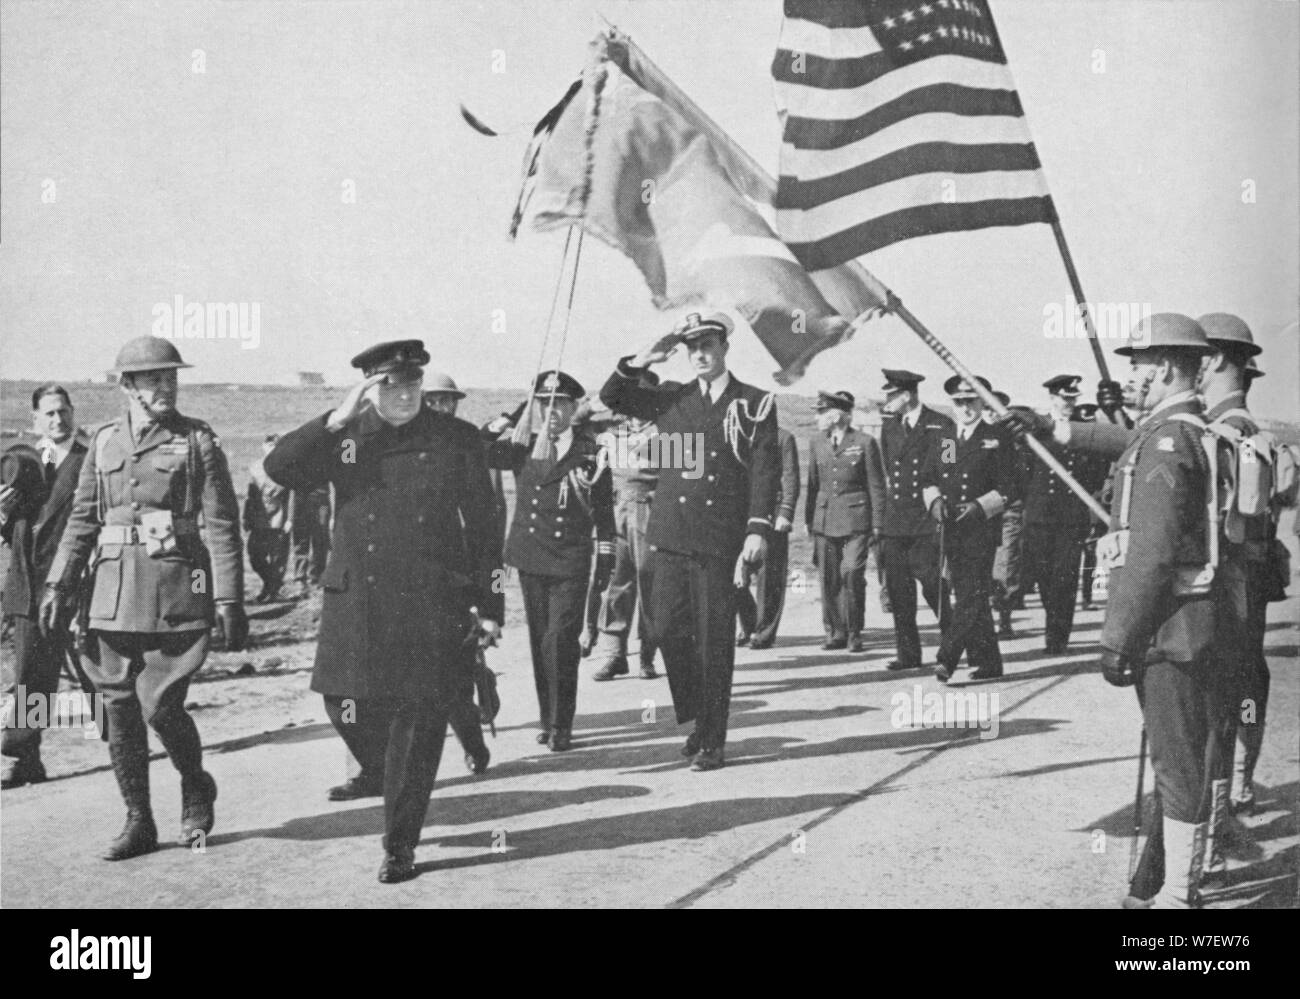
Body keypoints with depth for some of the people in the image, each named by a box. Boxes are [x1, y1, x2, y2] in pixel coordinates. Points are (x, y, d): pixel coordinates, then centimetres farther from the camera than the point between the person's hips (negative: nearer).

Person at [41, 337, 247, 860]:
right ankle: (138, 822, 18)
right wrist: (58, 586, 7)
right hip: (115, 589, 4)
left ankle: (196, 787, 21)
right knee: (119, 708, 5)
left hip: (177, 592, -4)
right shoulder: (104, 441, 10)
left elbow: (221, 525, -4)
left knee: (160, 705, -8)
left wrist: (229, 600, -9)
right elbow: (82, 519, 13)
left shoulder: (199, 442, -1)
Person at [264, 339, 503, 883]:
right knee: (346, 704, 9)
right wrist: (339, 418, -15)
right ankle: (377, 773, 43)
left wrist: (490, 607, 0)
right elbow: (279, 467, -9)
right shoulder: (344, 437, 5)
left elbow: (482, 528, 3)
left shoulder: (456, 439, 1)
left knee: (418, 725, 0)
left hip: (432, 609, -2)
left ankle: (400, 844, 13)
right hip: (356, 604, 2)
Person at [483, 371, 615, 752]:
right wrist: (490, 432, -19)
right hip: (530, 556, 3)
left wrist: (606, 557, 5)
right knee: (539, 640, 9)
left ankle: (561, 724, -3)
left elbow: (603, 509, 6)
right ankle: (548, 720, 19)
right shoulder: (521, 448, 7)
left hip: (571, 561, -3)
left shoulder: (590, 452, 2)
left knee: (561, 639, -12)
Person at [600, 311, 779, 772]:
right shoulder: (671, 399, 12)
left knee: (714, 640, 0)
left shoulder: (754, 405, 2)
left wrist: (758, 529, -13)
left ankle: (713, 742, 9)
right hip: (669, 534, 4)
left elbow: (766, 471, -3)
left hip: (720, 539, -3)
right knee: (667, 630, 2)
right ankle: (696, 717, 22)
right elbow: (611, 396, 14)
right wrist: (641, 361, -2)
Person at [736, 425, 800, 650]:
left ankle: (765, 632, 9)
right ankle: (748, 627, 15)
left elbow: (790, 479, -2)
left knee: (769, 578, -1)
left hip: (771, 518, -4)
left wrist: (785, 514, -11)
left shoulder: (783, 438, 2)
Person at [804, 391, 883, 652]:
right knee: (828, 579, 2)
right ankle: (835, 632, 13)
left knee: (852, 574, -10)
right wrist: (809, 520, 13)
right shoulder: (816, 443, 11)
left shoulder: (864, 443, -2)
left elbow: (876, 486, 1)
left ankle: (854, 634, 2)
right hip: (824, 520, 4)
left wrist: (877, 524, -2)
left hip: (855, 521, -4)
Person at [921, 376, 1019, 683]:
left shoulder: (997, 439, -1)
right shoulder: (944, 440, 14)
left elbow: (1010, 488, -3)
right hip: (951, 531, 5)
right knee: (968, 598, 8)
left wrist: (980, 506, -16)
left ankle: (947, 659, -18)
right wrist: (935, 500, -1)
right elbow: (927, 479, 19)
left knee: (971, 596, -13)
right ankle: (987, 663, 16)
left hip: (982, 529, -5)